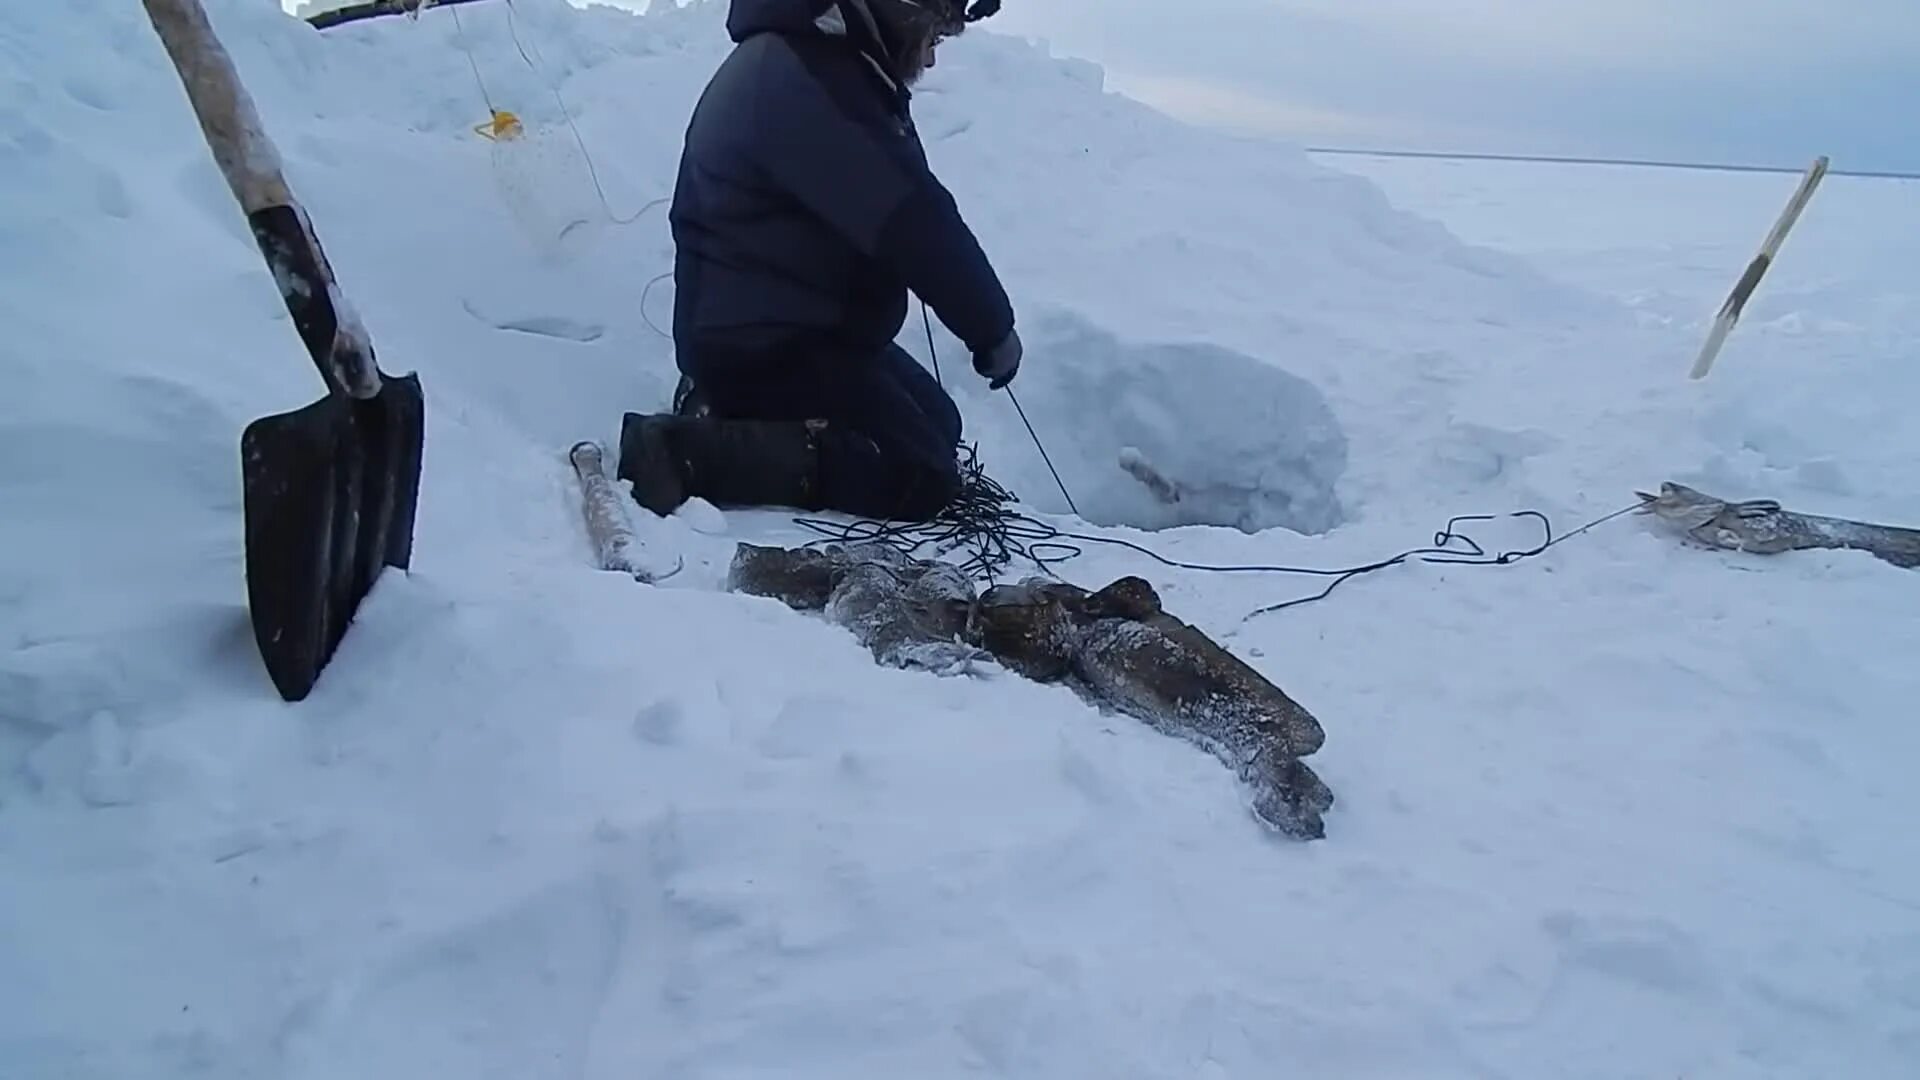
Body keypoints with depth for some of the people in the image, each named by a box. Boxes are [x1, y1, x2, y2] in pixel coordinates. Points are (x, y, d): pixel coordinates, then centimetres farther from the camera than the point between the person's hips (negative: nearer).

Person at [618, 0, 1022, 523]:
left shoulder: (812, 62, 12)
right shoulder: (804, 81, -23)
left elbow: (899, 212, 14)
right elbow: (911, 225, -25)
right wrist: (994, 328, -14)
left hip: (798, 329, 11)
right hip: (756, 344, -11)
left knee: (938, 427, 18)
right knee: (922, 478, -14)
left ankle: (728, 411, 16)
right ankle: (686, 450, -16)